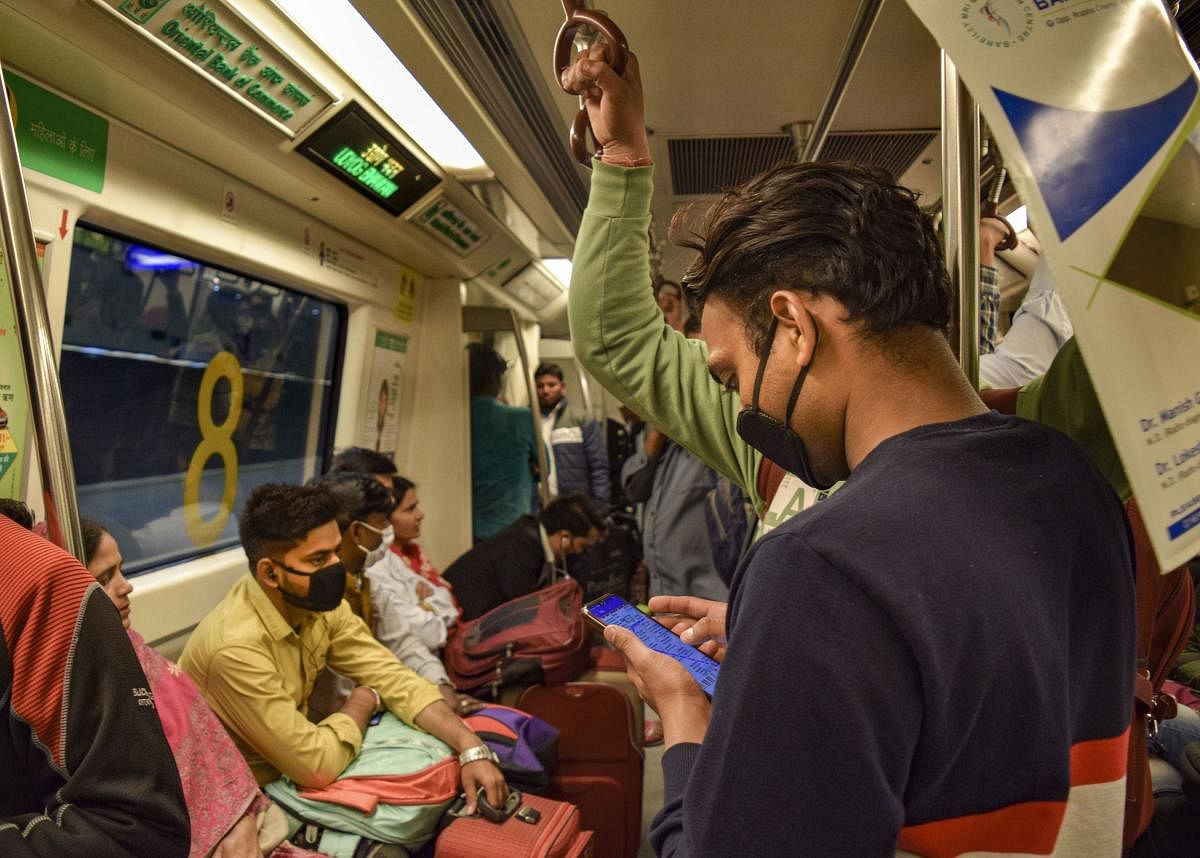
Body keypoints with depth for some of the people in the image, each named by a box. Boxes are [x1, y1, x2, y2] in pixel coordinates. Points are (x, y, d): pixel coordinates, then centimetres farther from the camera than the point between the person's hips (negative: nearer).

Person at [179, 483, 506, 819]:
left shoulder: (318, 605, -9)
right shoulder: (236, 646, -31)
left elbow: (393, 678, -9)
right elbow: (318, 767, -28)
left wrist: (471, 747, -21)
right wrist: (364, 700, -11)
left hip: (288, 772, 6)